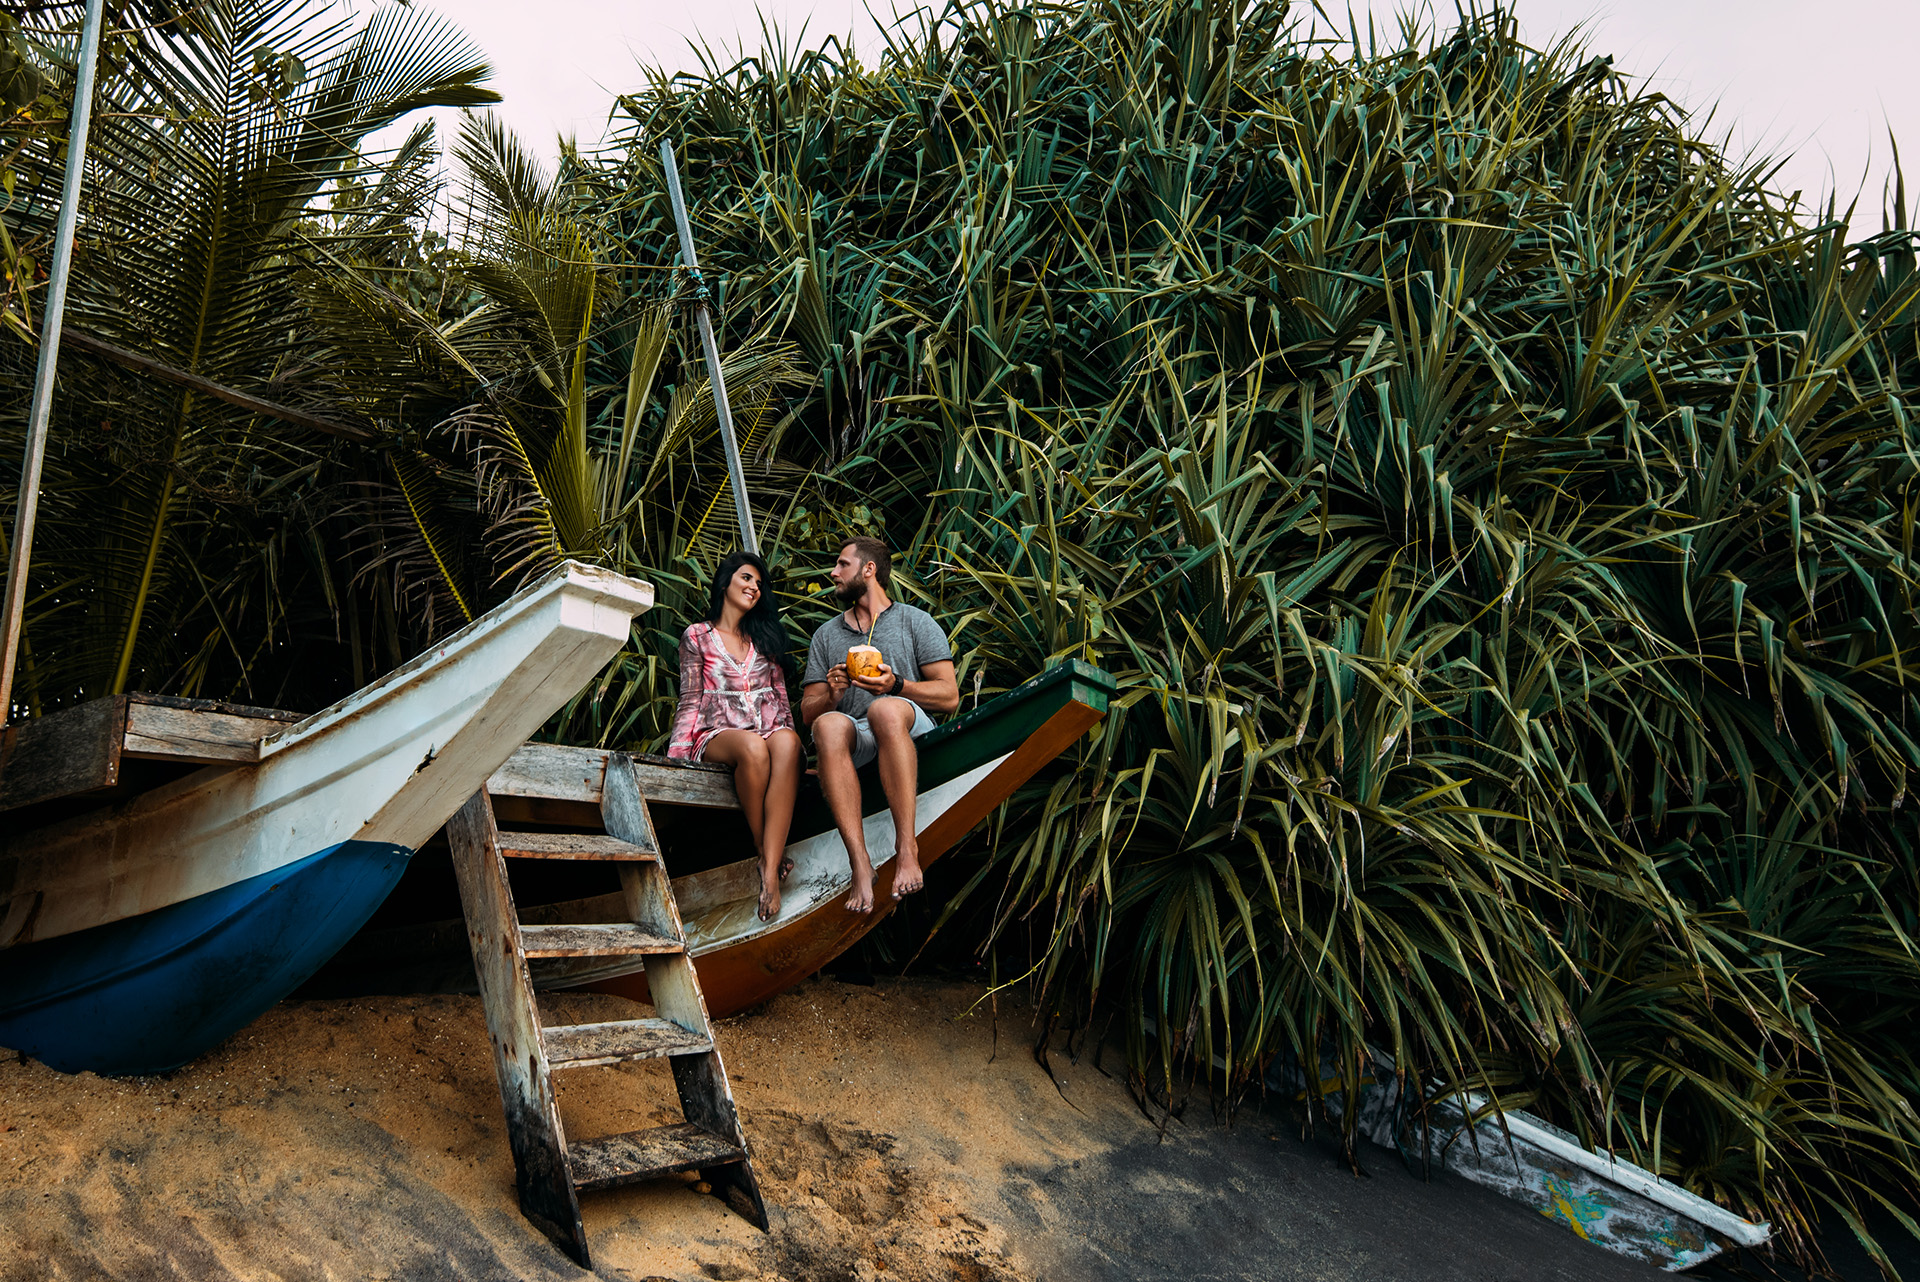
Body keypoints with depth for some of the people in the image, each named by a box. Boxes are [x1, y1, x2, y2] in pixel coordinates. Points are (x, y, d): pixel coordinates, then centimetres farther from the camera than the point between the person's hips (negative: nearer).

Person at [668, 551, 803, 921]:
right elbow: (690, 702, 8)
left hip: (768, 729, 2)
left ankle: (771, 873, -45)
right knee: (753, 748, -41)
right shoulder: (697, 637, 13)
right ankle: (765, 852, -25)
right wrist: (676, 755, -4)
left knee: (786, 744, -38)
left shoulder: (765, 636, 23)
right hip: (717, 734, -2)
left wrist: (786, 732, 2)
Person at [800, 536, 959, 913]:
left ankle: (907, 846, -41)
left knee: (885, 709, -38)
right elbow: (808, 713, 17)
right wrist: (831, 694, -6)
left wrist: (896, 685, -12)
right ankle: (859, 863, -44)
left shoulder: (915, 621, 13)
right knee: (829, 726, -34)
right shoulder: (826, 635, 24)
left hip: (912, 730, -2)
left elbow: (949, 696, 4)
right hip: (854, 742, 2)